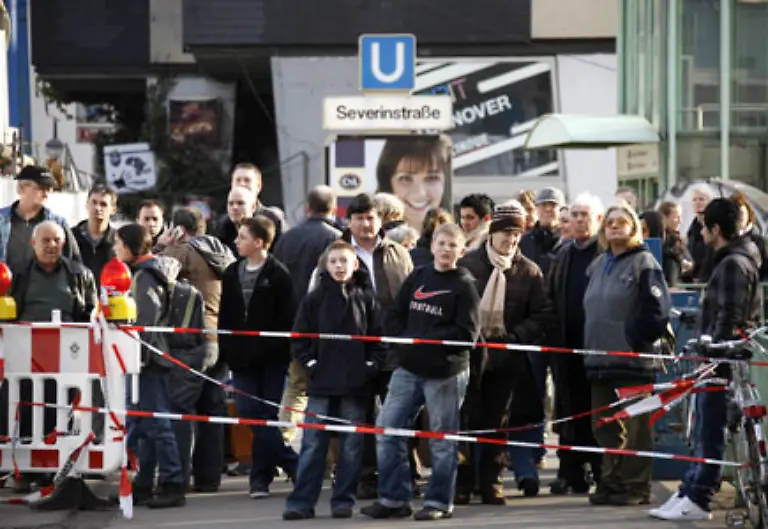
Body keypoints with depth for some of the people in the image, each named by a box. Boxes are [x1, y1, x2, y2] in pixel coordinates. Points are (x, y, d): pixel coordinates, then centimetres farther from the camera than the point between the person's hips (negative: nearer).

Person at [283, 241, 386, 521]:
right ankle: (301, 502, 0)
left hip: (356, 385, 0)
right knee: (313, 445, -1)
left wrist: (371, 366, -5)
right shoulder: (315, 299, 2)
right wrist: (310, 363, -4)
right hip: (321, 382, 0)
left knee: (351, 446, 4)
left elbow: (379, 338, 5)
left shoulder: (365, 298, 2)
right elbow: (299, 338, 6)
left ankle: (343, 500, 11)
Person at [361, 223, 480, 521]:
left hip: (445, 373, -5)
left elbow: (467, 334, -12)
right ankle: (393, 499, 10)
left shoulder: (464, 286, -4)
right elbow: (394, 318, 11)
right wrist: (407, 340, -7)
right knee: (387, 430, 2)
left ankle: (439, 502, 13)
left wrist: (423, 339, -12)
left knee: (441, 439, 2)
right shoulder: (417, 278, 11)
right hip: (409, 368, 5)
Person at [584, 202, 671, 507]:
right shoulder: (598, 265, 18)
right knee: (605, 427, 8)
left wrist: (635, 339, -13)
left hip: (632, 361, -7)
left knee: (634, 427, -5)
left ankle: (636, 486, 0)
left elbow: (657, 311, -11)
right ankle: (610, 483, 15)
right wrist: (590, 346, 13)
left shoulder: (644, 263, -4)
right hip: (601, 361, 7)